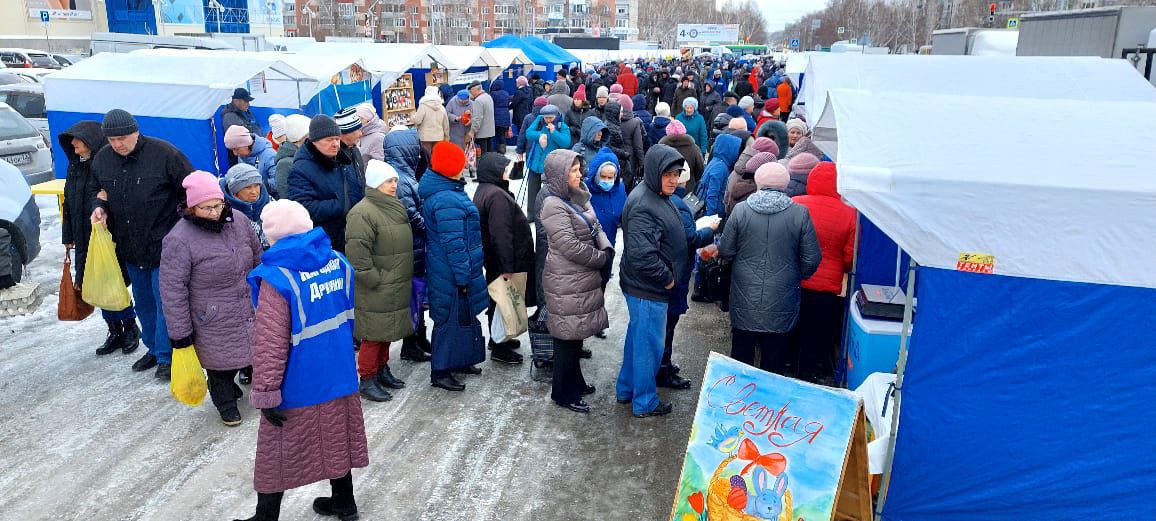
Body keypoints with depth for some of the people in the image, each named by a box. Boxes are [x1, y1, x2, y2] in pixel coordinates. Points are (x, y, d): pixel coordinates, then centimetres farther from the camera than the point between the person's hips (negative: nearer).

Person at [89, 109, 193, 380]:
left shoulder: (163, 153, -14)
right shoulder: (102, 159, 3)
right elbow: (95, 191, 19)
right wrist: (99, 207, -4)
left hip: (163, 245, -6)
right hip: (130, 246, 6)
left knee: (164, 301, -3)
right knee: (142, 302, 18)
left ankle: (166, 356, 9)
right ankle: (153, 349, 33)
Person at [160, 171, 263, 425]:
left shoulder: (238, 220, -4)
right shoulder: (179, 241, -20)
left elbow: (257, 258, 12)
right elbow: (172, 290, -16)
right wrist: (180, 333, -14)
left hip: (250, 310, 5)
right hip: (214, 323, -5)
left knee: (255, 352, 18)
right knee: (221, 364, 10)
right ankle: (225, 402, 36)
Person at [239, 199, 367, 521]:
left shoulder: (276, 277, -22)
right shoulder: (337, 262, -2)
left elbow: (270, 344, -21)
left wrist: (266, 393, -14)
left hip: (297, 384, -6)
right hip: (338, 374, 6)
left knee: (278, 452, 11)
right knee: (334, 438, 21)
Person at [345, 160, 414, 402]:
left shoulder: (394, 208, 14)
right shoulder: (363, 213, -18)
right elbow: (357, 253, -23)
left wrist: (404, 278, 20)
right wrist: (374, 280, -19)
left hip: (395, 288, 9)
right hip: (374, 291, -9)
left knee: (387, 331, 20)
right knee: (373, 333, -1)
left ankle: (382, 369, 35)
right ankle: (367, 380, 12)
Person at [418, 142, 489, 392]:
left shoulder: (445, 191, 9)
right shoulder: (447, 201, -26)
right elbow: (454, 244, -25)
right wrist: (463, 276, -20)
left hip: (450, 271, 10)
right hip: (452, 273, -10)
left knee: (463, 315, 21)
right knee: (451, 318, 2)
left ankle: (459, 360, 37)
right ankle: (440, 371, 14)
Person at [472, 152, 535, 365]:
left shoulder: (484, 191, 12)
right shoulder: (497, 196, -22)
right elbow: (501, 234, -27)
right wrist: (507, 267, -25)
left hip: (494, 260, 10)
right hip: (504, 261, -10)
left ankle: (498, 339, 36)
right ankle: (499, 348, 12)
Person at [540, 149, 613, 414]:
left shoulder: (578, 198, 9)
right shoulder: (554, 206, -18)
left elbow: (596, 228, 13)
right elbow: (570, 246, -22)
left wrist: (607, 249, -7)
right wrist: (602, 258, -12)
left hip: (585, 278, 9)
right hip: (567, 283, -9)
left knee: (577, 333, 20)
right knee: (568, 336, 2)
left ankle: (575, 382, 35)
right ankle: (563, 393, 16)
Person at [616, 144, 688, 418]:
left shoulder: (657, 197, 8)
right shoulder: (643, 206, -26)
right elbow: (643, 256, -31)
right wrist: (667, 277, -18)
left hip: (642, 285, 10)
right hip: (648, 289, -10)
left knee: (637, 336, 22)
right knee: (649, 344, 4)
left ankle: (626, 388, 39)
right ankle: (645, 402, 21)